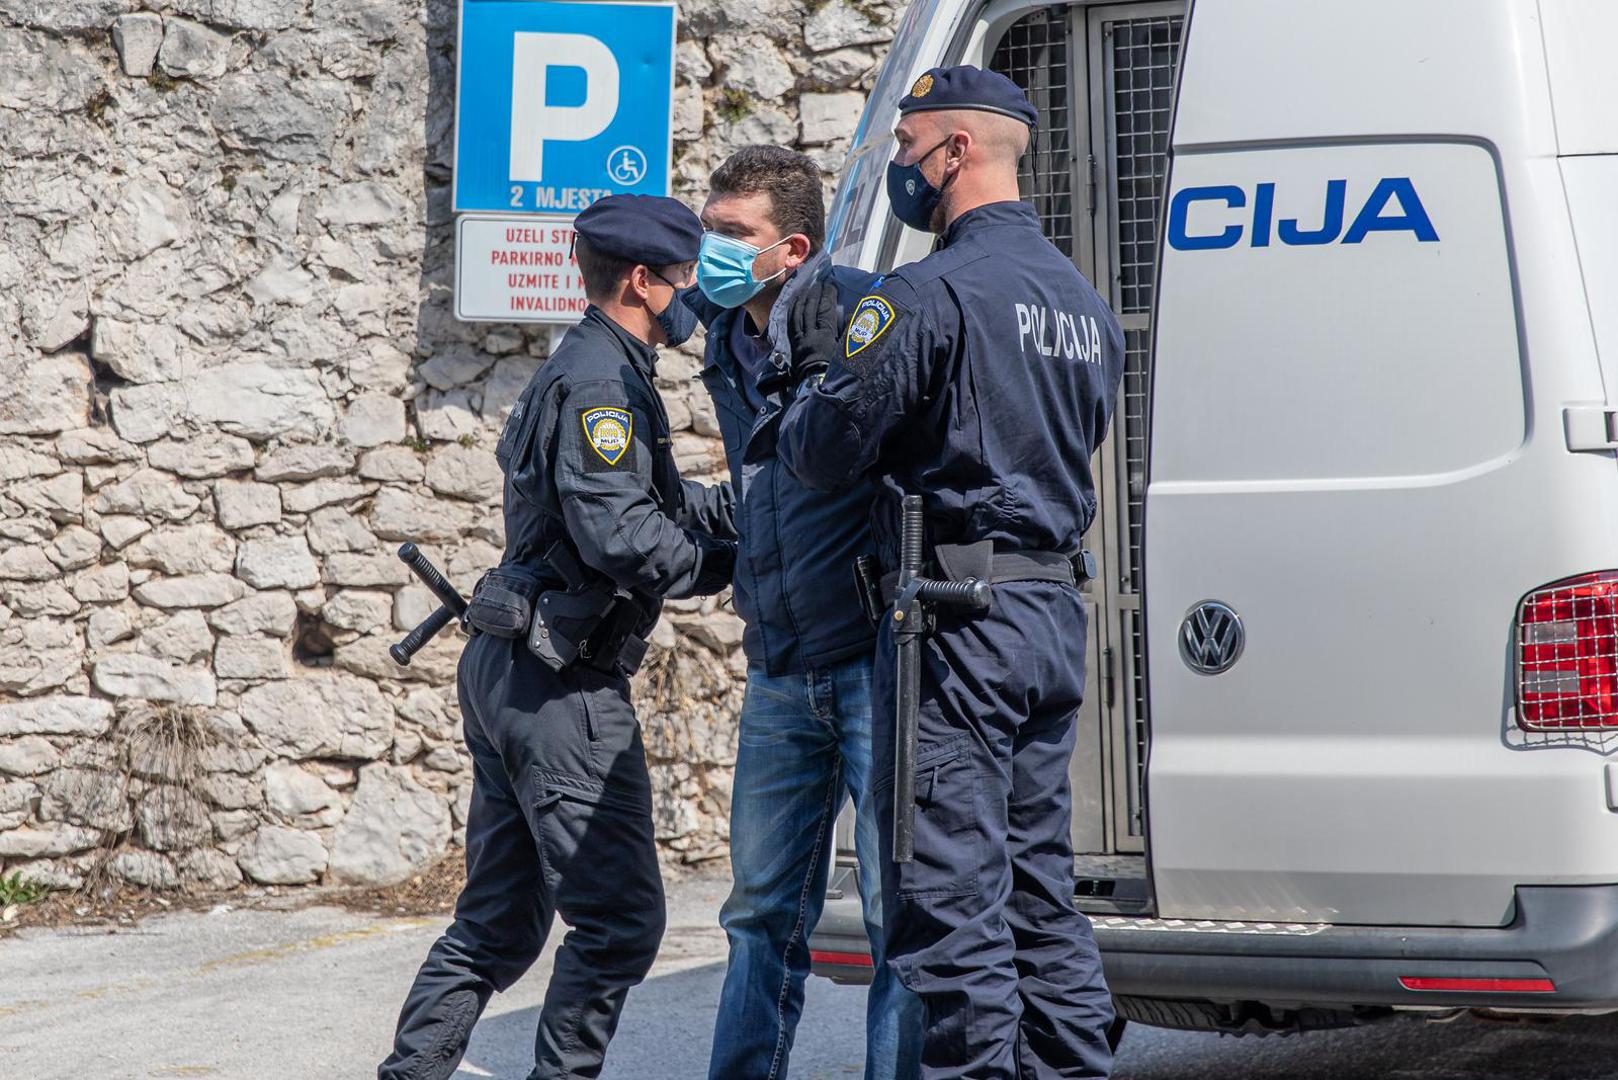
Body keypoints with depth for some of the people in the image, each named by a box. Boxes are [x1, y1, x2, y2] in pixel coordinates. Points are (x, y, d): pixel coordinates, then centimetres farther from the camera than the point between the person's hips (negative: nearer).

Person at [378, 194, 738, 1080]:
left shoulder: (583, 371, 20)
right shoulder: (599, 381, -14)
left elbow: (663, 502, 23)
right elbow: (619, 533, -23)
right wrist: (725, 564, -10)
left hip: (507, 674, 11)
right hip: (560, 684, -11)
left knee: (498, 920, 15)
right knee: (619, 918, -5)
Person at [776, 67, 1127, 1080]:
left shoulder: (930, 293, -13)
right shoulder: (1087, 303, 16)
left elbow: (822, 452, -13)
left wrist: (821, 370, 10)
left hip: (960, 618, -9)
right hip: (1054, 611, 9)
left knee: (949, 893, -5)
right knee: (1039, 884, 16)